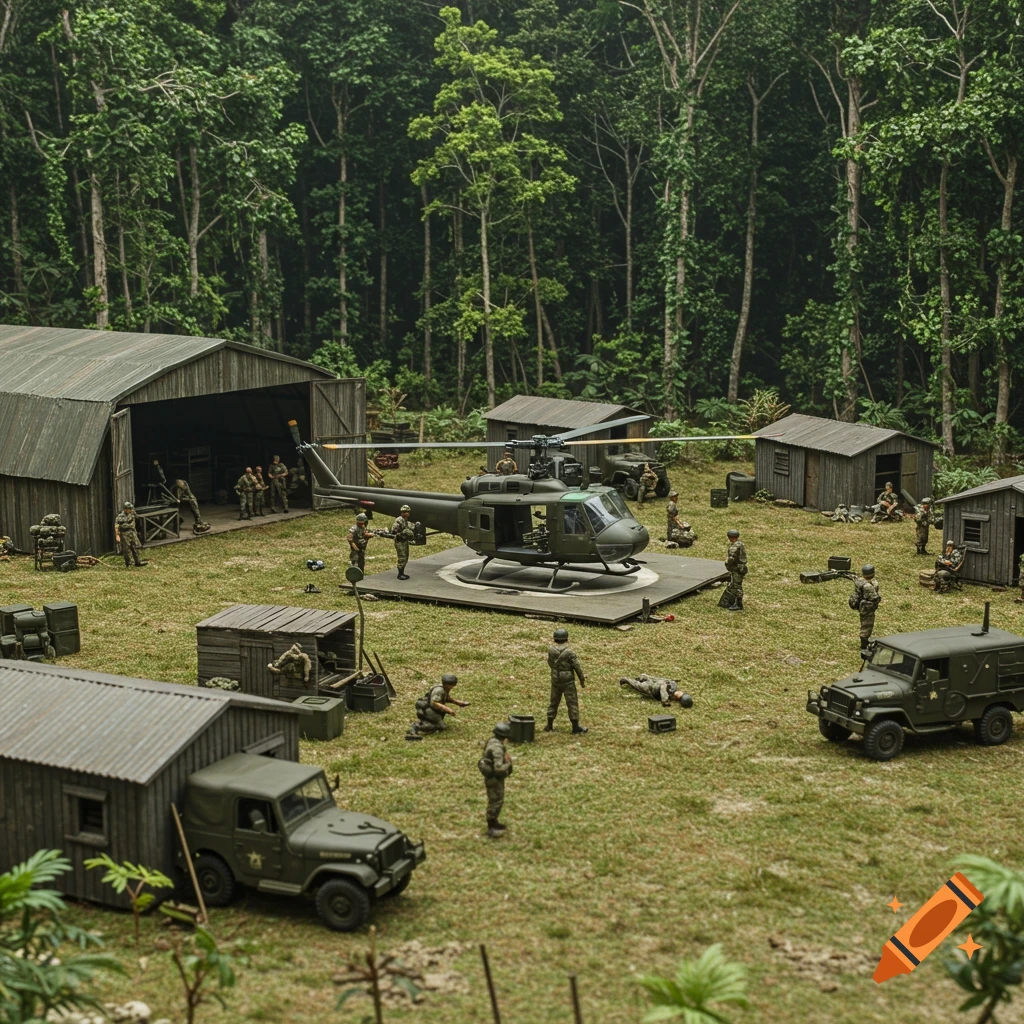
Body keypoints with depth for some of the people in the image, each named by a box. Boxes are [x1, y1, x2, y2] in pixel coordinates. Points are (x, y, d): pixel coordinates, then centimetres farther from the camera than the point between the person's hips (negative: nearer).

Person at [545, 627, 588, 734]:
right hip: (567, 681, -5)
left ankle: (549, 725, 19)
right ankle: (576, 727, 3)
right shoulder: (569, 652, -19)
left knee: (553, 702, 16)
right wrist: (582, 680, -1)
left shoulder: (551, 650, -5)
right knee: (572, 703, 2)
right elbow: (577, 667, -13)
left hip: (555, 680, 5)